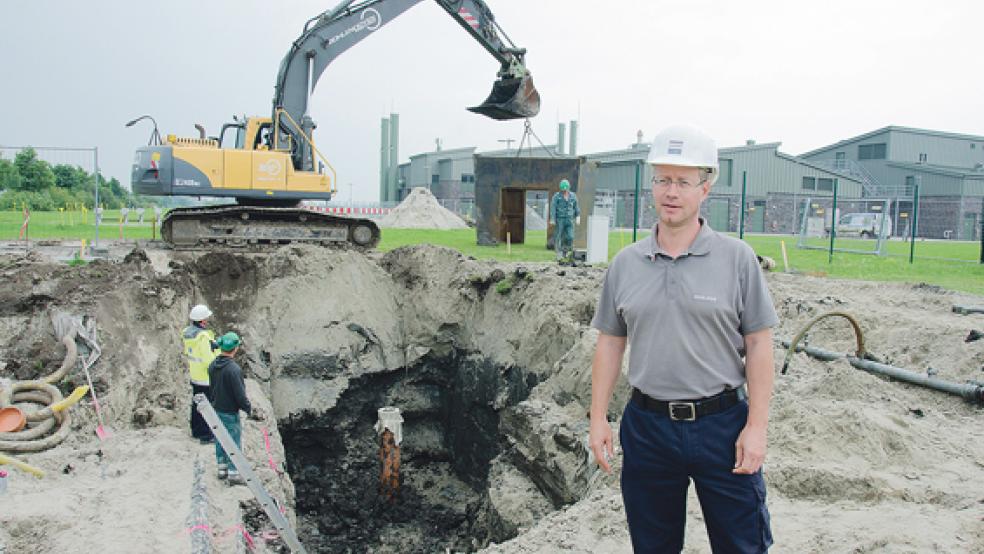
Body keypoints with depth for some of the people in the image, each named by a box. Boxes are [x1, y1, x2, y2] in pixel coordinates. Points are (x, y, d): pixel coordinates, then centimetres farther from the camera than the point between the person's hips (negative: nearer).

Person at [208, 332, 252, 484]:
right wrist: (248, 408, -8)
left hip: (216, 409, 8)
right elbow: (240, 394, -23)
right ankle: (234, 473, 13)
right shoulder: (234, 369, -27)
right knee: (234, 442, 5)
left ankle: (222, 468, 33)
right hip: (230, 412, -8)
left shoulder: (213, 365, -2)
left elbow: (211, 388, 11)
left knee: (220, 440, 20)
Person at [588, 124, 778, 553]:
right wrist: (598, 419, 3)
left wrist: (756, 427, -8)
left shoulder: (737, 258, -4)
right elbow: (610, 343, 7)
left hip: (722, 424, -2)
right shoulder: (625, 264, 3)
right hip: (647, 425, 3)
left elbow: (758, 344, -4)